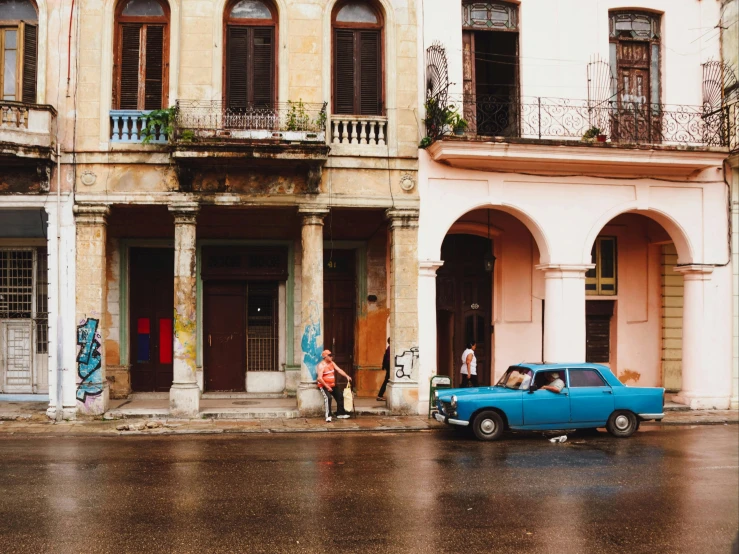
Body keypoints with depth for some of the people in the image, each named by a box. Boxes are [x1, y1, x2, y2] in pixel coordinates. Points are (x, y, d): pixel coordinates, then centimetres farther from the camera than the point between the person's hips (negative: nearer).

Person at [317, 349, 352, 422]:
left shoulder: (332, 363, 7)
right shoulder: (321, 365, -16)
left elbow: (339, 370, -1)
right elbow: (320, 378, -23)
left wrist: (346, 376, -17)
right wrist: (327, 387, -24)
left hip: (332, 385, 8)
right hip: (324, 386, -8)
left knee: (340, 397, 7)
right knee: (328, 397, -30)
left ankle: (340, 414, 19)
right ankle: (328, 416, -28)